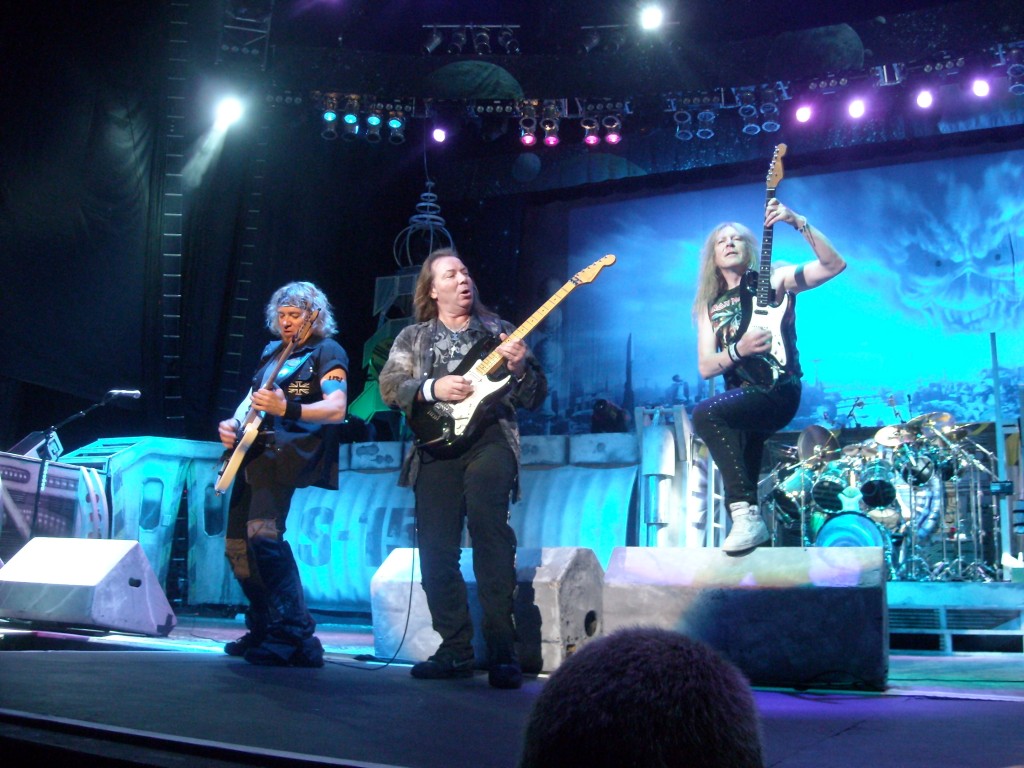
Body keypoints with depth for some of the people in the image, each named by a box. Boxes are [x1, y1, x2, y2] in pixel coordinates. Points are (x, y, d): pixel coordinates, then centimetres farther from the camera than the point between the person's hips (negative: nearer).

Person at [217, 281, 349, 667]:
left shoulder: (327, 352, -3)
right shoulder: (272, 351, 21)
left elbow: (336, 409, -17)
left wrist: (286, 408, -31)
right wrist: (234, 423, 9)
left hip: (290, 451, -9)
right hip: (255, 450, 9)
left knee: (263, 533, -26)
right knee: (237, 545, 10)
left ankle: (295, 637, -24)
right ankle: (263, 629, 26)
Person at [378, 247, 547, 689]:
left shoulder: (497, 331, 16)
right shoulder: (413, 338, 18)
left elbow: (535, 398, 11)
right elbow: (389, 386, 4)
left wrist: (520, 368, -9)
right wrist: (432, 388, -12)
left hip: (489, 438, -2)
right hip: (436, 443, 2)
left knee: (490, 531, -20)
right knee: (436, 550, -3)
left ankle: (502, 650, -18)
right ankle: (455, 650, 7)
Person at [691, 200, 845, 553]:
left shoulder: (773, 280, 2)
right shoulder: (708, 305, 14)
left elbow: (835, 264, -12)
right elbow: (705, 367, 5)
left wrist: (799, 223, -23)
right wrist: (738, 349, -14)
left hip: (778, 392, -6)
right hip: (743, 404, 6)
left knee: (705, 413, -30)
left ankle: (746, 512, -26)